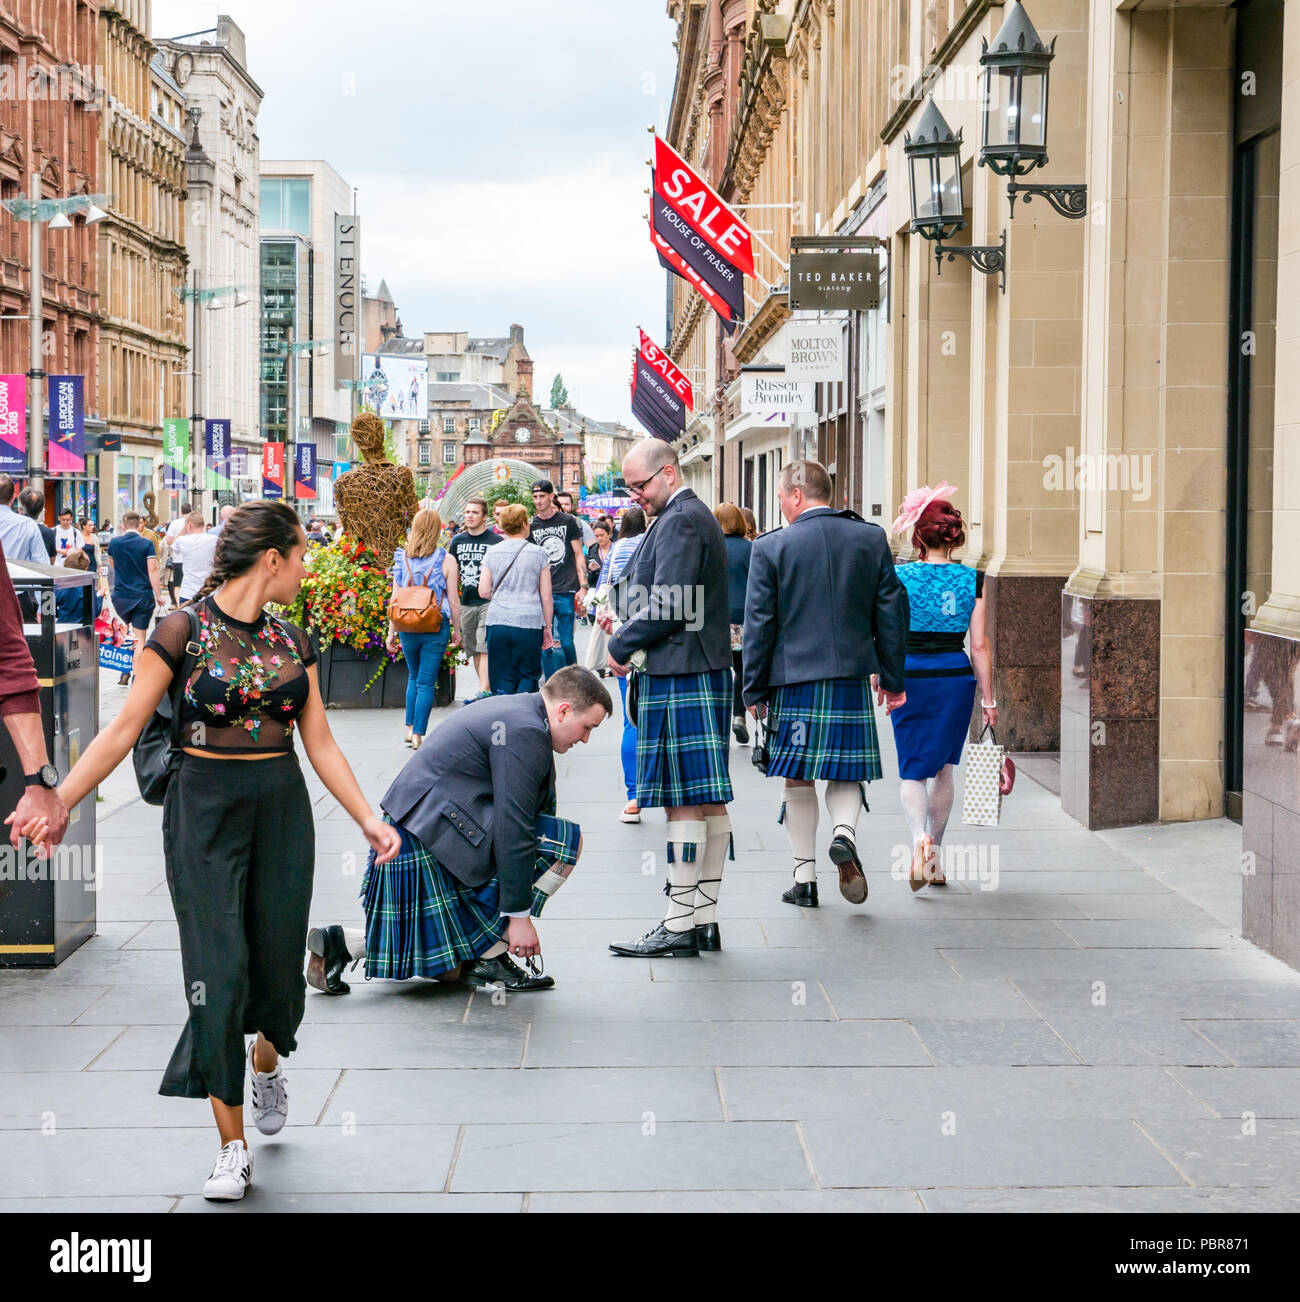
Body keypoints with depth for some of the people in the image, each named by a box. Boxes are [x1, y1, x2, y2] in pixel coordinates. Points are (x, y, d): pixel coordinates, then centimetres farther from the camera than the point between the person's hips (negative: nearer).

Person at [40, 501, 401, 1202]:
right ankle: (232, 1148, 4)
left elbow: (320, 742, 11)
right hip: (205, 810, -4)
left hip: (282, 810, 4)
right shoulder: (183, 630, -7)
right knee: (219, 975, -6)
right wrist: (55, 803, -11)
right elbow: (124, 729, -6)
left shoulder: (292, 640, 8)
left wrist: (368, 819, 3)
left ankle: (266, 1063, 42)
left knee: (278, 966, 7)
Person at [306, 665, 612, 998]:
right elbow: (512, 828, -18)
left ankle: (343, 943, 10)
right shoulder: (526, 732, -15)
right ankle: (488, 957, -4)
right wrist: (519, 915, -14)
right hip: (437, 831, -11)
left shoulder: (515, 710, 19)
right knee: (567, 841, -10)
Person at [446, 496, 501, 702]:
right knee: (474, 650, 8)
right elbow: (452, 575, 18)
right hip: (466, 603, 6)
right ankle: (488, 689, 17)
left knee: (485, 647, -14)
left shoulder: (495, 541, -5)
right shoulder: (458, 541, 11)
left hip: (488, 602, -6)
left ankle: (484, 690, -19)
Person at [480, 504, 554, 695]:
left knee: (502, 679, 7)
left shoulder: (492, 553, 6)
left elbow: (483, 591, 3)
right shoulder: (537, 553, 1)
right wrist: (547, 627, 9)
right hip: (529, 623, -2)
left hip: (497, 622, 2)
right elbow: (546, 596, 1)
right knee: (528, 675, 10)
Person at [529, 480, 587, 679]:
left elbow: (579, 556, 5)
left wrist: (583, 587, -4)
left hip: (566, 591, -2)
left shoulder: (567, 521, 4)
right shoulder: (531, 526, 9)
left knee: (566, 643, -3)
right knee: (545, 645, 0)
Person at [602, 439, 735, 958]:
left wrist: (621, 647, -6)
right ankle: (705, 918, 14)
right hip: (704, 673, 10)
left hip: (680, 678, -10)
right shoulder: (695, 515, 20)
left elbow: (670, 607, -18)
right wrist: (626, 626, 9)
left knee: (684, 801, -7)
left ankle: (679, 926, -5)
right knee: (708, 800, 10)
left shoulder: (680, 521, -12)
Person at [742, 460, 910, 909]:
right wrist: (892, 679, 14)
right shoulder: (871, 538, 4)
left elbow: (758, 624, -3)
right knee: (844, 775, 12)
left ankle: (804, 877, 12)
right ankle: (845, 831, -18)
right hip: (852, 677, 2)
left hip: (793, 678, -2)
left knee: (798, 782, 10)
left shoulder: (770, 547, -5)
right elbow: (892, 612, 6)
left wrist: (755, 691, 4)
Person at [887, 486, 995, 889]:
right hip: (955, 678, 2)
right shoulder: (972, 580, -2)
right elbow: (979, 646, -2)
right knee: (942, 768, 15)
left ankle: (921, 838, -23)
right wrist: (988, 699, 5)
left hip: (910, 678, -2)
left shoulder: (899, 577, -5)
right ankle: (935, 857, 21)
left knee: (913, 770, 4)